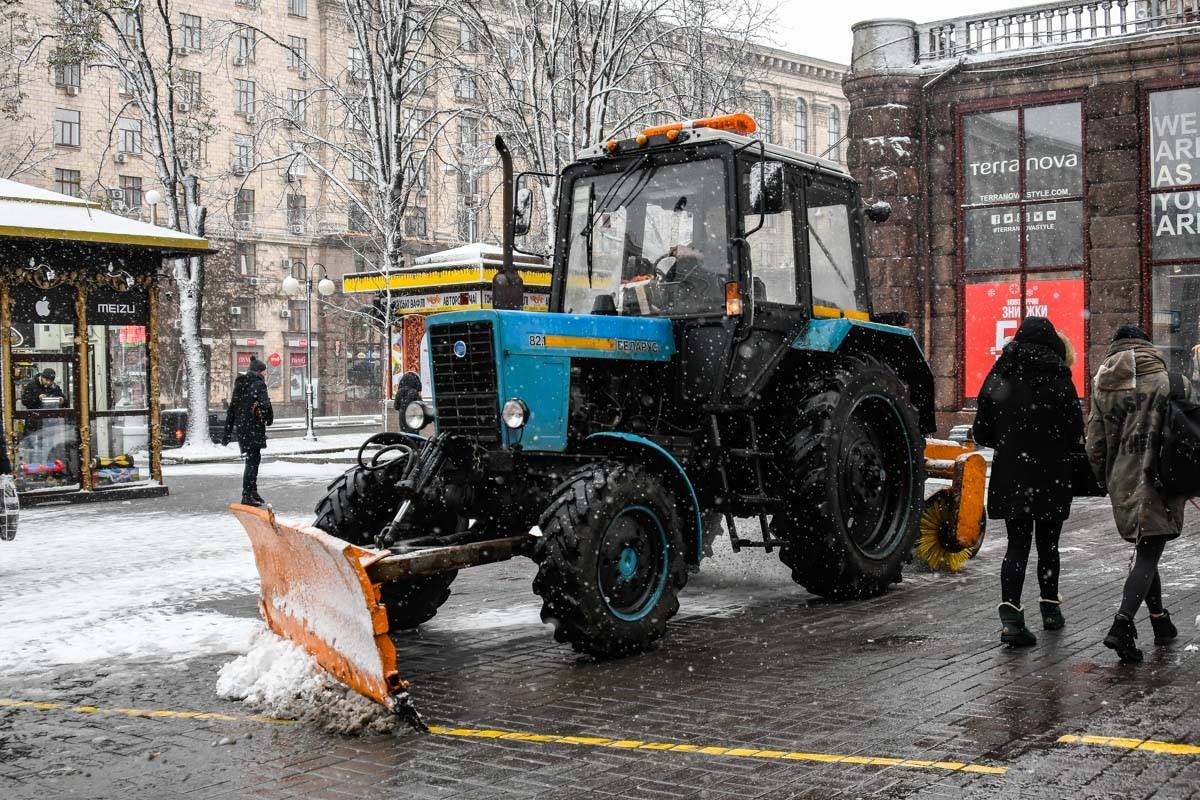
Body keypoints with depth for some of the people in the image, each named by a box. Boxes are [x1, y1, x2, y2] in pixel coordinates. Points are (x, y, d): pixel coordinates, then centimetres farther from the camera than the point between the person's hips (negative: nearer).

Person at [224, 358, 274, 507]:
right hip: (254, 427, -8)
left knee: (253, 459, 19)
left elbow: (231, 409, 16)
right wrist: (269, 419, -2)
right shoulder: (258, 384, -9)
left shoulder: (239, 384, 14)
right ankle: (247, 496, -6)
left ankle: (252, 491, 27)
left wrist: (227, 432, 18)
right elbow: (265, 405, -23)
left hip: (240, 427, 8)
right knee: (253, 460, -4)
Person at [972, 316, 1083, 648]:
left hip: (1009, 477, 2)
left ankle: (1010, 614, -13)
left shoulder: (997, 379, 0)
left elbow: (982, 434, 3)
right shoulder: (1059, 382, -9)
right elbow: (1075, 433, -7)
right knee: (1048, 545, 15)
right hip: (1052, 477, -2)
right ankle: (1050, 608, 28)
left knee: (1017, 545, 4)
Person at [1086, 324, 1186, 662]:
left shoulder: (1101, 383, 9)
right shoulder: (1164, 375, -3)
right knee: (1148, 552, -6)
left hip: (1123, 483, 5)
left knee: (1145, 549, 20)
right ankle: (1123, 625, -19)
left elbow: (1095, 443, 10)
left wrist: (1106, 480, 22)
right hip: (1157, 479, -5)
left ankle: (1159, 618, 28)